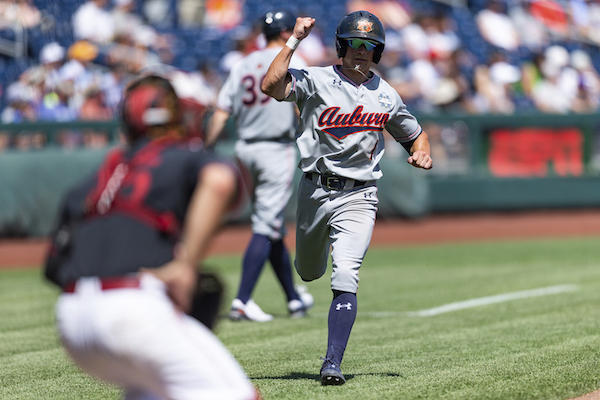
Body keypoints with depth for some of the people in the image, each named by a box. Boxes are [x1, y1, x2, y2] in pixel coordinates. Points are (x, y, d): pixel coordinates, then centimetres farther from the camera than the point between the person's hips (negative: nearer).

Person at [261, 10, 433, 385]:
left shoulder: (387, 96, 7)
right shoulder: (315, 80, -3)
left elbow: (415, 134, 22)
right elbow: (271, 85, -21)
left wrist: (422, 154, -1)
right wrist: (294, 41, -19)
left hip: (358, 197, 0)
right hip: (314, 189, 0)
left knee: (345, 280, -16)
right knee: (309, 271, 19)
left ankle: (333, 364, -18)